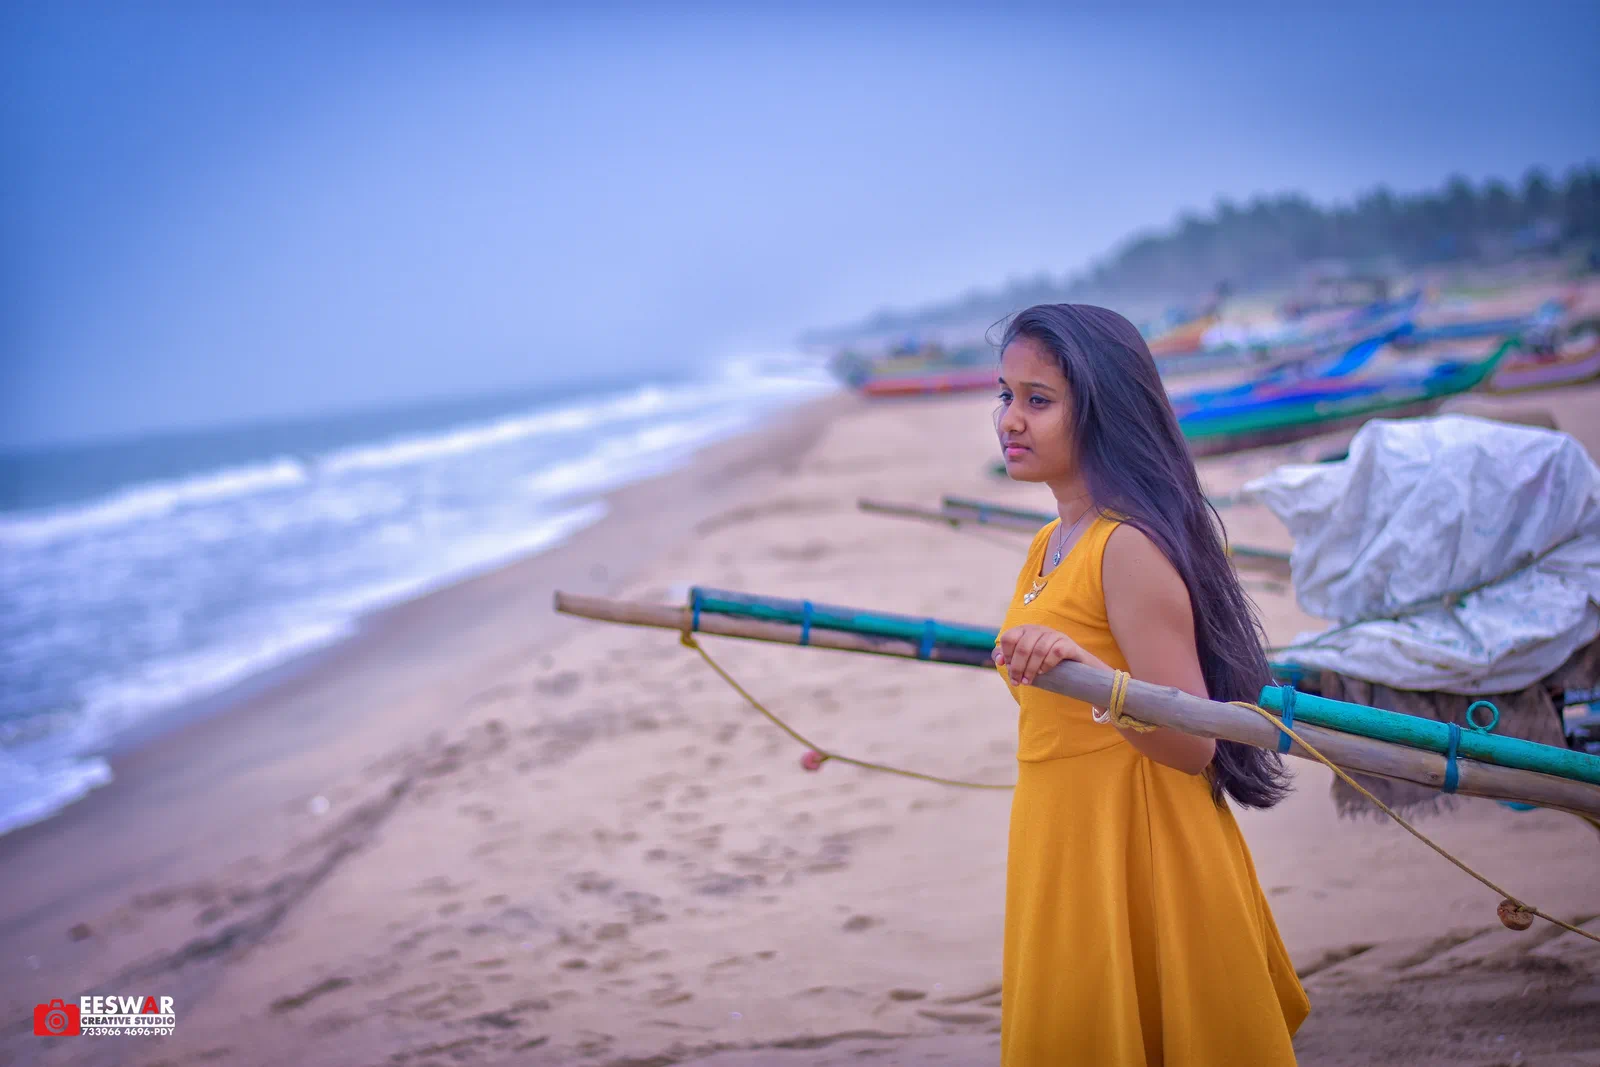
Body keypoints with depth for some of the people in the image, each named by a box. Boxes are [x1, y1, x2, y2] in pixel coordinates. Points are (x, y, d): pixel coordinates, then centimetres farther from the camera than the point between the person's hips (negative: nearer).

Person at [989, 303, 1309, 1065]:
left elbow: (1192, 746, -24)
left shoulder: (1131, 547, -19)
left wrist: (1089, 672, -37)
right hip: (1066, 858, 9)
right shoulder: (1051, 546, 8)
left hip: (1137, 865, -9)